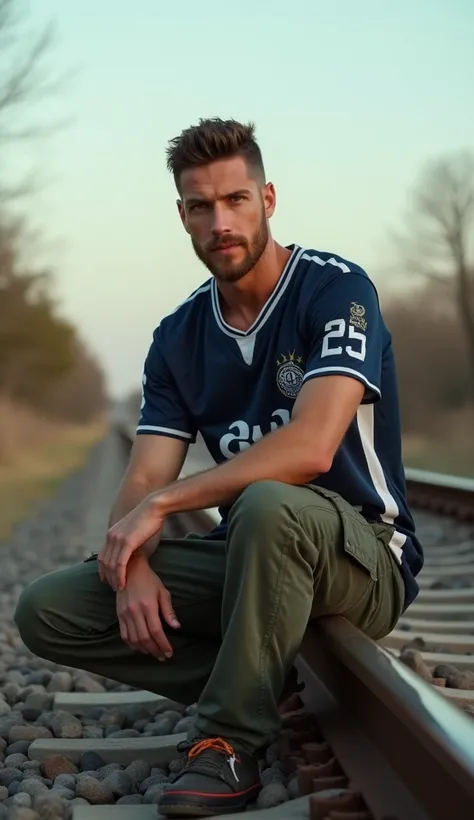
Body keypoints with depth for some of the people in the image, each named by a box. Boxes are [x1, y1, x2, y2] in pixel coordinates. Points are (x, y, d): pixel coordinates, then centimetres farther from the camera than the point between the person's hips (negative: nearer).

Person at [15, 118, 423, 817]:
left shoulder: (335, 288, -12)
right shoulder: (178, 338, 7)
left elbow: (311, 447, -26)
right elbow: (143, 482, 1)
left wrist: (163, 503, -22)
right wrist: (135, 564, -22)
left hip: (365, 557, -6)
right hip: (245, 556, 6)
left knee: (269, 506, -41)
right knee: (46, 610, -8)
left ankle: (229, 741, -23)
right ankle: (261, 688, -6)